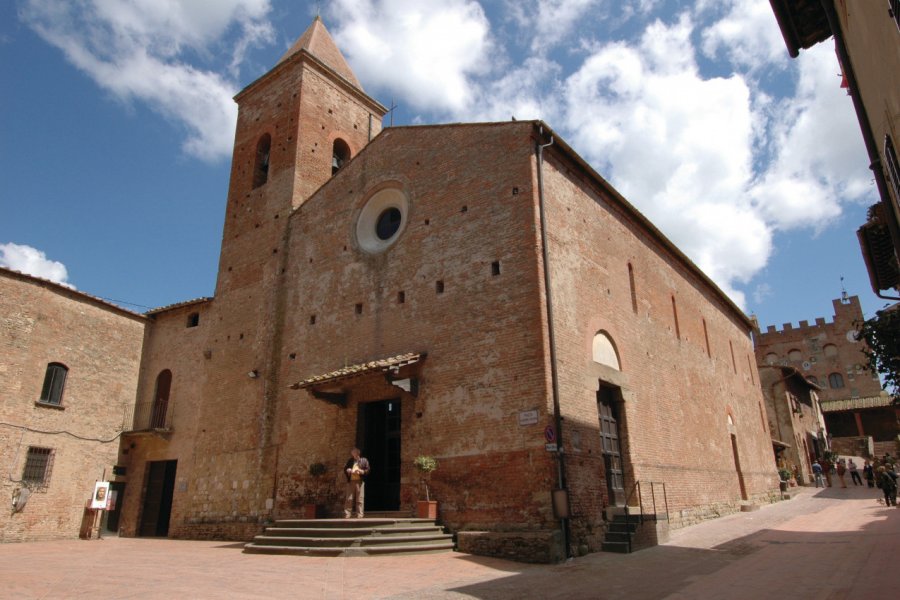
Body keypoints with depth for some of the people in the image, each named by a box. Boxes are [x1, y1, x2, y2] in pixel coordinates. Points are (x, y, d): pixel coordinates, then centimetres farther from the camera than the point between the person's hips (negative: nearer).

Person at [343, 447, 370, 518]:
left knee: (360, 499, -3)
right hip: (351, 481, 3)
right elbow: (345, 469, 22)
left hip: (359, 481, -3)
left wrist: (361, 471, -15)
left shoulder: (364, 460, 6)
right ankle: (347, 515, 6)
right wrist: (347, 470, 0)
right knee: (348, 499, 1)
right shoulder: (349, 461, 19)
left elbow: (367, 470, 1)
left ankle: (360, 515, 1)